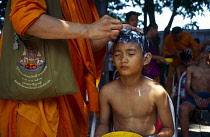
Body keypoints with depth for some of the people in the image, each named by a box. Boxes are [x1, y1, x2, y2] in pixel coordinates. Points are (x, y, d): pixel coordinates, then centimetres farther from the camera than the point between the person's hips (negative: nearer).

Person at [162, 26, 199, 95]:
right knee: (170, 78, -7)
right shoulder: (167, 39, -13)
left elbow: (196, 46, -6)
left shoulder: (187, 35, -14)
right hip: (175, 62, 0)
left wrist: (191, 49, -29)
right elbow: (164, 53, -11)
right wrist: (174, 53, -27)